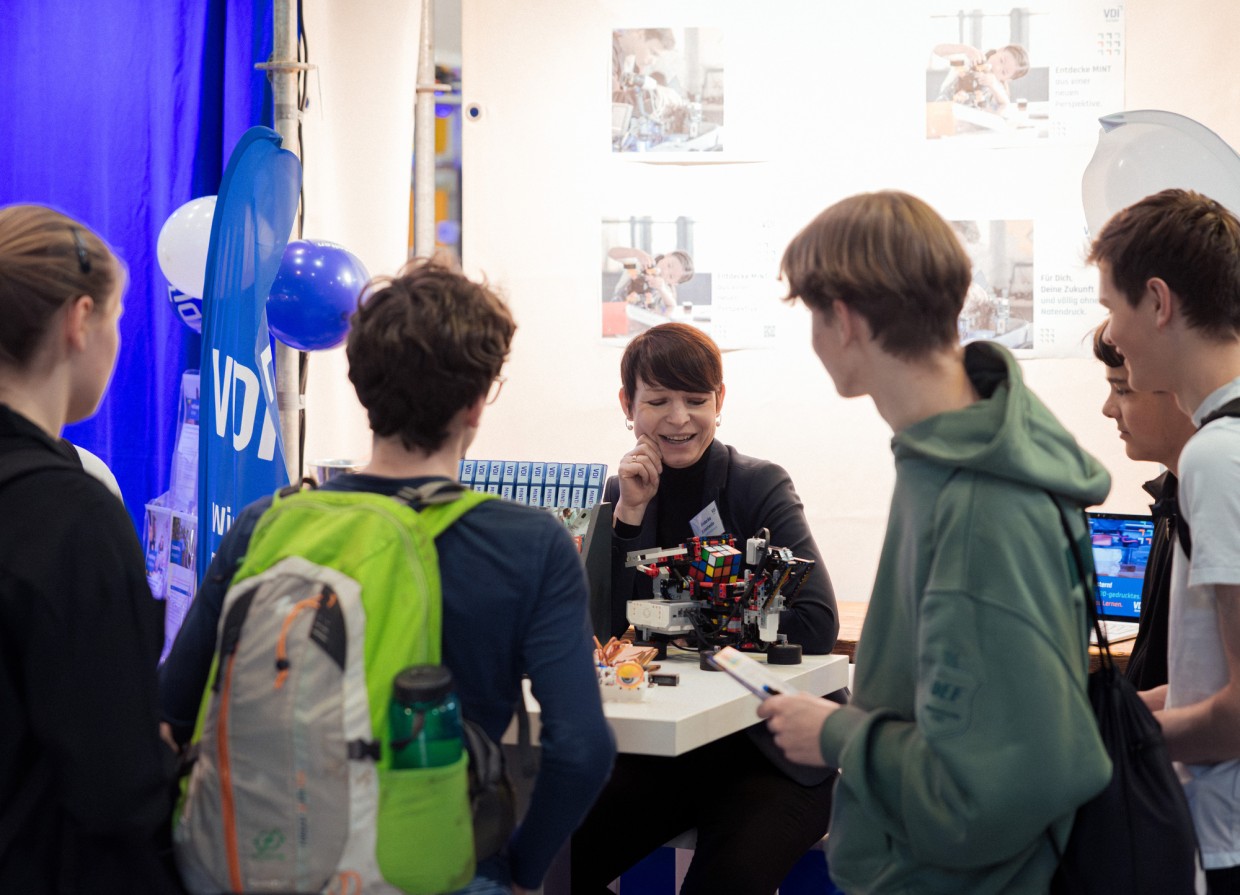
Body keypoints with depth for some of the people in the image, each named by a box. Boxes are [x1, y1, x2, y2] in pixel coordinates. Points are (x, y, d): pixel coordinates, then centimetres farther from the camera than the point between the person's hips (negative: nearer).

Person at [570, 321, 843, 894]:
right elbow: (602, 631, -5)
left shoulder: (762, 487, -7)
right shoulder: (622, 492, 6)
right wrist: (630, 512, -12)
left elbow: (816, 627, -18)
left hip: (766, 751, -4)